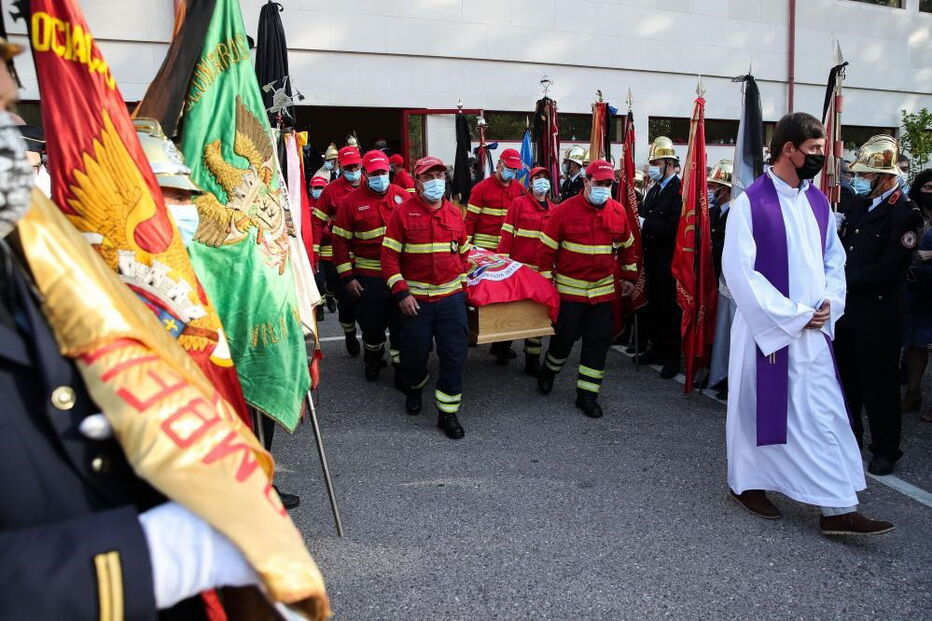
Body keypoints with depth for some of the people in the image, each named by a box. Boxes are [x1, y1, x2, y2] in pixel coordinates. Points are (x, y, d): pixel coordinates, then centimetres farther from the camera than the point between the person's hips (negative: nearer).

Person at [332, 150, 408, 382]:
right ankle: (373, 357, 39)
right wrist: (347, 277, -6)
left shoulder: (402, 196, 2)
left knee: (401, 323, 6)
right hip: (368, 276, -1)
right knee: (371, 322, 12)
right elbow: (341, 241, -2)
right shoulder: (351, 201, -3)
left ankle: (401, 365, 21)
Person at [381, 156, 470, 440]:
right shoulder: (403, 213, -6)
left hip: (451, 298, 3)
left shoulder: (454, 213, 6)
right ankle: (414, 388, 43)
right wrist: (401, 293, -14)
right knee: (415, 352, 10)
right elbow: (389, 257, -8)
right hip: (415, 299, -3)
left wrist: (461, 284, 11)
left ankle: (448, 412, 15)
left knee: (454, 355, 1)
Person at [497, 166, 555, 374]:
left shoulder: (554, 210, 10)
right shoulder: (519, 203, -3)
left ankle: (532, 361, 14)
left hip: (542, 271, 4)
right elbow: (507, 233, -6)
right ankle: (503, 349, 29)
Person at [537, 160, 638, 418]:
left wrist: (629, 276, 17)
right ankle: (548, 372, 36)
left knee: (598, 341, 3)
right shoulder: (565, 210, -10)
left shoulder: (618, 211, 2)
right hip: (569, 288, -3)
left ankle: (587, 394, 14)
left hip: (604, 290, 4)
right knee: (565, 336, 5)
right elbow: (547, 247, -6)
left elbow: (626, 246, 15)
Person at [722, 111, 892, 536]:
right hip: (765, 327, -6)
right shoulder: (751, 202, -12)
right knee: (758, 407, 8)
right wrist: (793, 315, -14)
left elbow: (834, 257, 16)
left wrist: (829, 301, -3)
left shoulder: (817, 200, 9)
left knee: (824, 414, 6)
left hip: (813, 330, 6)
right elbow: (738, 270, -17)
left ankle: (838, 509, 15)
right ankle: (747, 483, 28)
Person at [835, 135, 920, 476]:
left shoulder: (903, 214, -13)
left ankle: (885, 448, 20)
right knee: (846, 377, 18)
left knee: (879, 382, 5)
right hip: (847, 307, 7)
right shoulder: (859, 205, 9)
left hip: (877, 313, -7)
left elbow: (889, 268, -19)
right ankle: (849, 433, 35)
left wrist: (845, 277, -15)